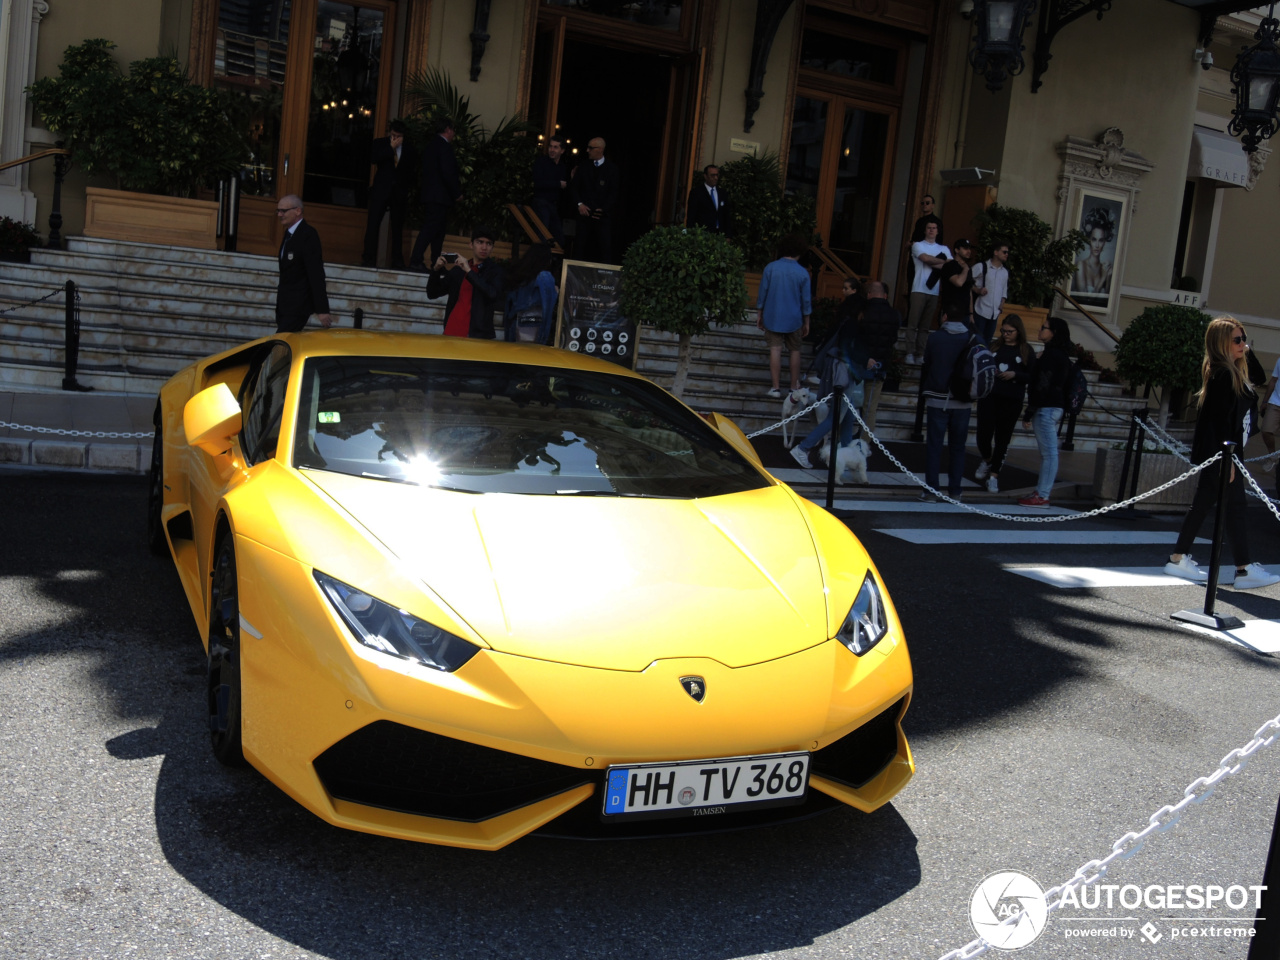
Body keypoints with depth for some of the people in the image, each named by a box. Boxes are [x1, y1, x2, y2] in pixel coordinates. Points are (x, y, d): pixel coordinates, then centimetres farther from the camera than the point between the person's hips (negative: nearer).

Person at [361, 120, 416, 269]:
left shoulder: (408, 147, 7)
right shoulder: (380, 143, 2)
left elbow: (411, 167, 17)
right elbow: (373, 159, -14)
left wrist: (406, 186, 6)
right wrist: (391, 148, -17)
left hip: (399, 191, 2)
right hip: (381, 189, -2)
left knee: (397, 226, 5)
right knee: (373, 224, -5)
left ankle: (397, 261, 10)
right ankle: (369, 258, -1)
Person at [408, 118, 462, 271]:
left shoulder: (431, 145, 18)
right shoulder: (444, 146, -12)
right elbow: (448, 172, -18)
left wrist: (456, 183, 21)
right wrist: (457, 192, -10)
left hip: (429, 194, 10)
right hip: (439, 196, -10)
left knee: (438, 231, 13)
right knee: (430, 229, -11)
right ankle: (415, 261, -15)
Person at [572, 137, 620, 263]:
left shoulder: (612, 168, 4)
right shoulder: (583, 167, 12)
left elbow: (614, 191, 0)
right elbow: (575, 187, 11)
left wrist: (604, 209, -9)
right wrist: (579, 204, -5)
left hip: (604, 214, -2)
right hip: (585, 212, 2)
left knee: (605, 247, -7)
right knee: (580, 245, -1)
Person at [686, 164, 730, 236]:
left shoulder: (722, 193, 15)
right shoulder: (696, 192, 1)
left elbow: (725, 216, 17)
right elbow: (691, 217, -2)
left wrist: (726, 236, 10)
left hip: (719, 234, 4)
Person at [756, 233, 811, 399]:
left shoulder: (770, 268, -8)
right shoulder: (802, 273, -9)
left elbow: (762, 294, -3)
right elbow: (806, 301, -3)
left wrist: (760, 315, 9)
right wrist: (807, 323, 8)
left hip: (772, 318, 0)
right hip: (794, 320, 0)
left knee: (775, 350, 2)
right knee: (795, 351, 14)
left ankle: (776, 387, 0)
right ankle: (794, 386, 21)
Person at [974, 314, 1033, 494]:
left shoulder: (1026, 351, 2)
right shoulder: (994, 347, 6)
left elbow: (1033, 377, 0)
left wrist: (1015, 375, -15)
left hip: (1011, 402, -1)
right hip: (989, 397, 1)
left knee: (1002, 438, 4)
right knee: (984, 435, -1)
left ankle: (994, 474, 15)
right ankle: (987, 460, 31)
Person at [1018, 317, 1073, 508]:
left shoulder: (1050, 355, -15)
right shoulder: (1061, 355, 15)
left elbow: (1042, 386, -18)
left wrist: (1028, 414, -16)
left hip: (1046, 408, -10)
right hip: (1056, 406, 10)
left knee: (1048, 452, -9)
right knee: (1048, 451, 14)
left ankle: (1042, 496, -8)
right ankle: (1045, 485, 20)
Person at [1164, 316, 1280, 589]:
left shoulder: (1234, 373, 12)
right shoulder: (1223, 375, -18)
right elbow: (1221, 418, -22)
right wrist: (1227, 457, -23)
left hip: (1221, 453, 10)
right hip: (1219, 453, -10)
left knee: (1203, 503, 13)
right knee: (1235, 506, -6)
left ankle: (1179, 558, 19)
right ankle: (1245, 570, -2)